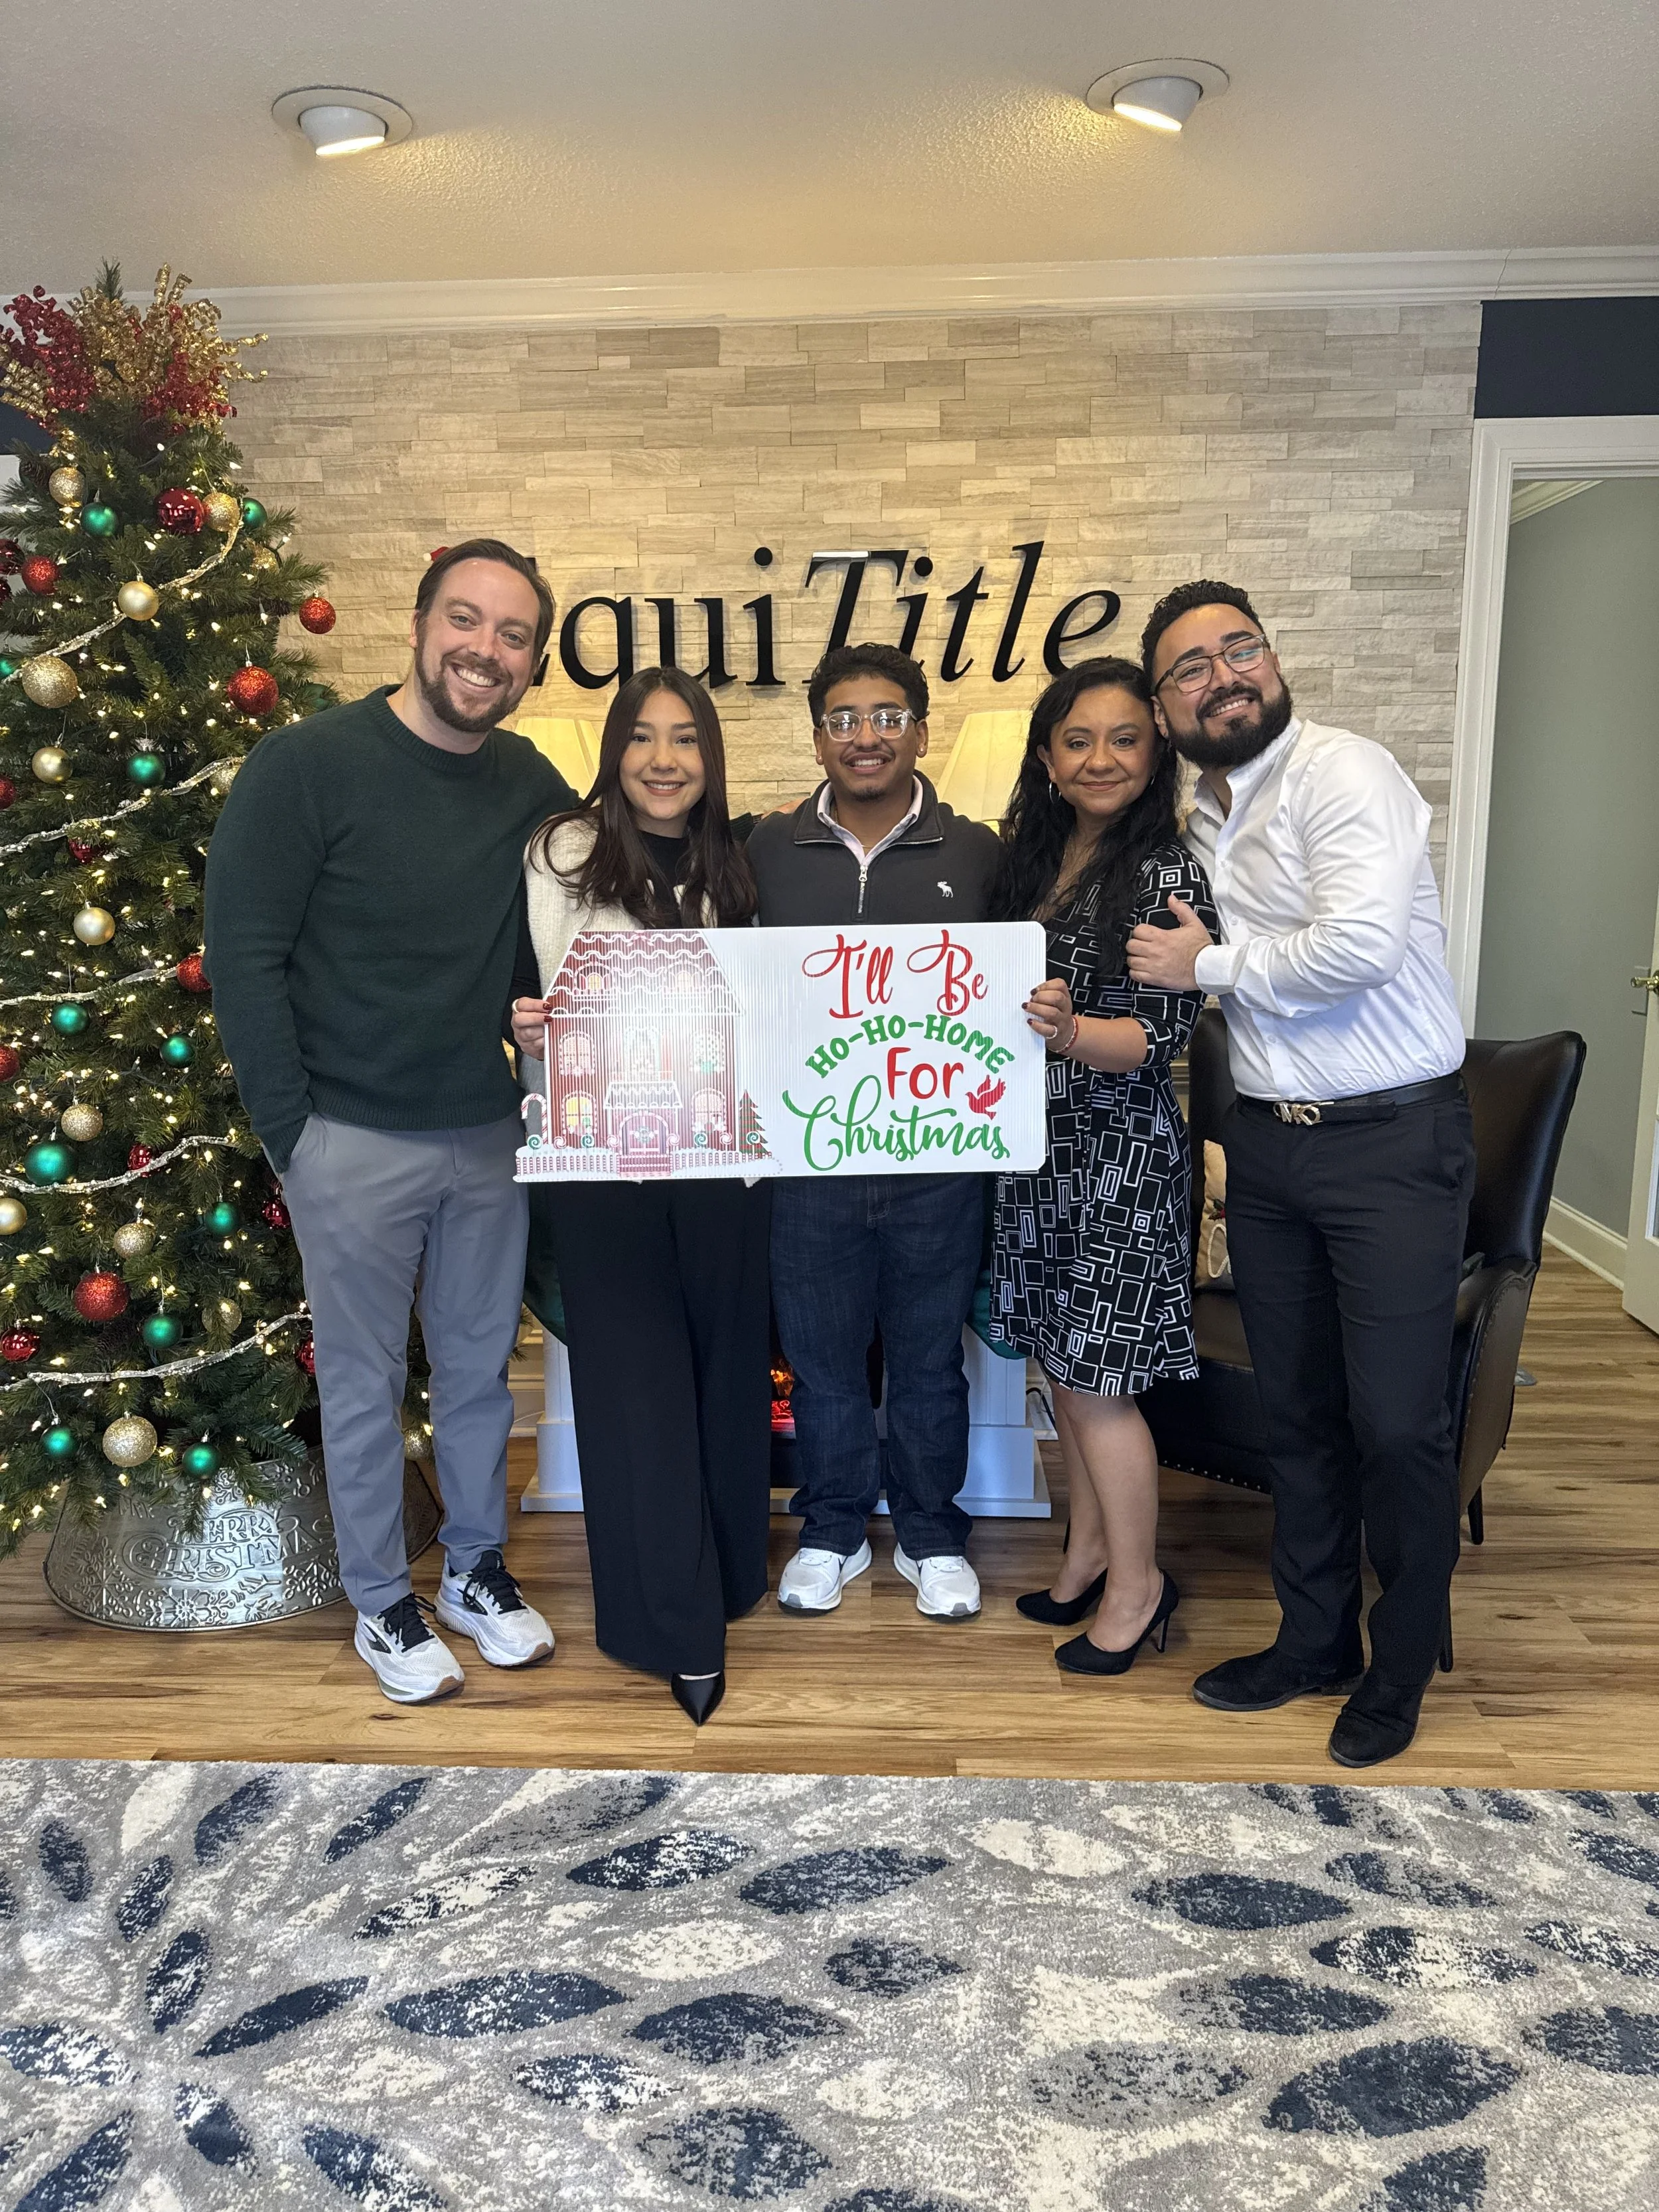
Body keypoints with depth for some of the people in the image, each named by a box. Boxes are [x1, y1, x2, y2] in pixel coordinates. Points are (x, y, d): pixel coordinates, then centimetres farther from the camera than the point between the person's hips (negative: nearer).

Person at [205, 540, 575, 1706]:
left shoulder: (529, 782, 3)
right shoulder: (309, 764, -11)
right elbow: (242, 953, -11)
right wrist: (292, 1129, -12)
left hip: (490, 1133, 4)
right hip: (354, 1139, -4)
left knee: (481, 1367, 17)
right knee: (366, 1384, 10)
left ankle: (478, 1568, 37)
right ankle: (382, 1603, 29)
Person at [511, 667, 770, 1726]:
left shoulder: (738, 866, 7)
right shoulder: (561, 855, -1)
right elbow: (527, 992, 3)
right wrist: (528, 1031, -18)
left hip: (723, 1153, 2)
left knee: (726, 1361, 12)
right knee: (637, 1377, 3)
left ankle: (729, 1574, 34)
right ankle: (677, 1626, 16)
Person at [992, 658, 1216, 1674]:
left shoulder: (1167, 873, -11)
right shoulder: (1031, 859, 9)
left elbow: (1163, 1034, -17)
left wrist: (1071, 1033, -33)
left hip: (1121, 1150, -7)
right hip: (1040, 1141, 7)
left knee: (1096, 1376, -1)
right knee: (1063, 1359, 15)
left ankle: (1138, 1581, 18)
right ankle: (1090, 1548, 33)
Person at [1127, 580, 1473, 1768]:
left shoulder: (1344, 771, -12)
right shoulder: (1203, 820, 12)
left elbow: (1362, 943, -26)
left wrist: (1212, 964, -14)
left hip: (1392, 1143, -7)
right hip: (1268, 1142, 7)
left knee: (1398, 1424, 0)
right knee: (1298, 1413, 15)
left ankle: (1402, 1668, 22)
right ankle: (1317, 1639, 32)